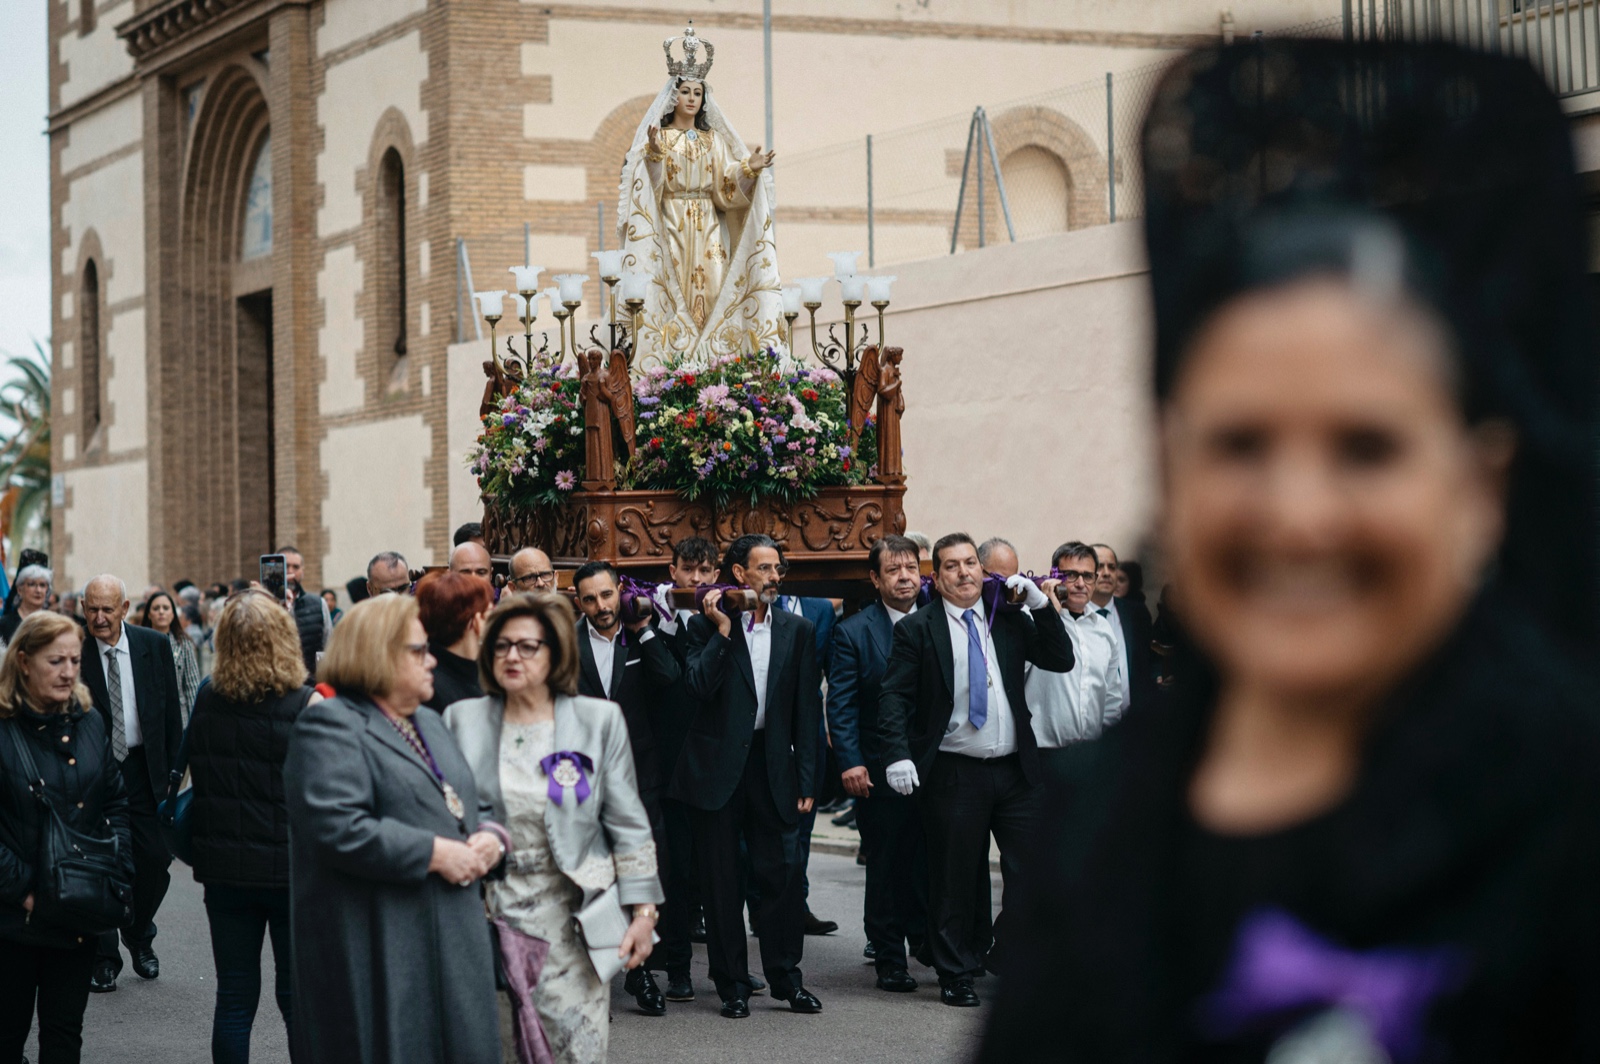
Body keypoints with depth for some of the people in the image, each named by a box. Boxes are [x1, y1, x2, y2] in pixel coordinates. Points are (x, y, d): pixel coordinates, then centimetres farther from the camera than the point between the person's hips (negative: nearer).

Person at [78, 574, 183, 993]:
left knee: (155, 858, 3)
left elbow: (171, 711, 5)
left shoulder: (155, 646, -1)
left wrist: (174, 768, 3)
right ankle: (104, 958, 14)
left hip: (144, 767, 2)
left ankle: (139, 936, 29)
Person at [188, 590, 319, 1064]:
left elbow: (196, 773, 8)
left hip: (224, 867, 3)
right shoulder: (305, 705, -15)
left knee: (234, 998, 10)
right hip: (290, 865, -3)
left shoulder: (207, 701, -3)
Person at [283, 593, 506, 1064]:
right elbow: (338, 830, -21)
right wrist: (434, 853, -18)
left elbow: (476, 806, 26)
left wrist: (491, 838, 1)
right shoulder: (330, 725, -8)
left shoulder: (431, 724, 21)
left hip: (454, 945, 9)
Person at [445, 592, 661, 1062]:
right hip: (491, 914, 1)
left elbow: (628, 825, 4)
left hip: (570, 918, -1)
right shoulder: (463, 720, 6)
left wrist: (643, 912, -1)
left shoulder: (599, 720, 4)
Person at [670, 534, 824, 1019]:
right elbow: (700, 687, -14)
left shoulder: (796, 630, 8)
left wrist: (806, 780, 3)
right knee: (721, 879, 4)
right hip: (718, 766, -2)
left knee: (781, 872, -1)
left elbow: (806, 709, 8)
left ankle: (786, 977, 10)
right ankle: (732, 984, 11)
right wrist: (722, 629, -16)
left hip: (773, 765, 2)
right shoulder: (706, 625, 1)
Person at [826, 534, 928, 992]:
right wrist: (849, 762, -14)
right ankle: (889, 959, 12)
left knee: (930, 861, 6)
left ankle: (924, 938, 26)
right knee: (886, 866, 3)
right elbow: (840, 703, -4)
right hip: (880, 771, -2)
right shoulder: (853, 632, -1)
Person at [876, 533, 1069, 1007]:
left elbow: (1061, 661, 7)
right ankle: (956, 974, 16)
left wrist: (1041, 605, -3)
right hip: (954, 773, -3)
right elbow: (893, 696, -4)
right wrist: (898, 754, -17)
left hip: (1014, 769, 3)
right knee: (953, 879, 4)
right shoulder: (917, 629, 0)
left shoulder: (1010, 619, 10)